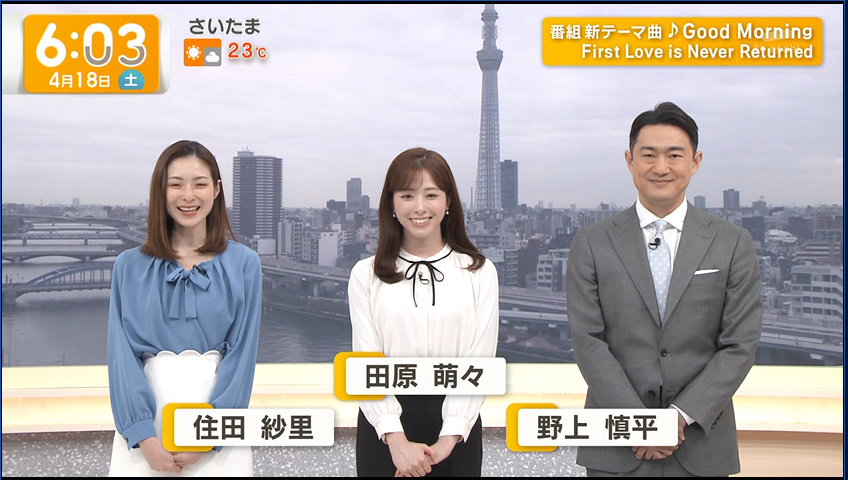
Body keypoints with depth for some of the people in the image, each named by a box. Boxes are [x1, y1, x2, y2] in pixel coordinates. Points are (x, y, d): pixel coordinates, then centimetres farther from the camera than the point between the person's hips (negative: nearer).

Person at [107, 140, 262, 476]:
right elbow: (122, 354, -2)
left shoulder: (243, 264, 2)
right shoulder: (129, 267, 5)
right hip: (145, 415, 1)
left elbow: (242, 352, -3)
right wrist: (145, 435, -13)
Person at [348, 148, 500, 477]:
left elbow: (478, 361, -3)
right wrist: (397, 439, -14)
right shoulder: (366, 275, 2)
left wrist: (449, 438, -13)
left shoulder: (479, 273, 2)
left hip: (457, 427, 0)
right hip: (384, 426, 0)